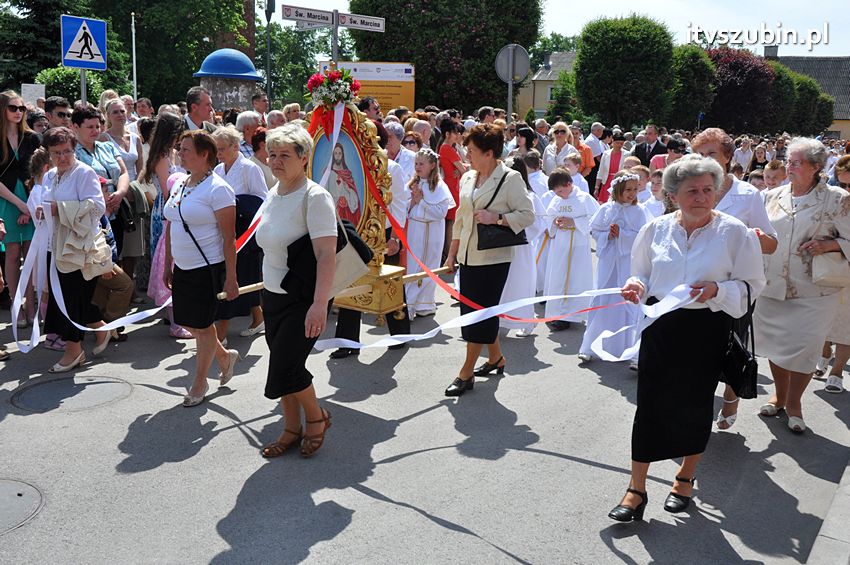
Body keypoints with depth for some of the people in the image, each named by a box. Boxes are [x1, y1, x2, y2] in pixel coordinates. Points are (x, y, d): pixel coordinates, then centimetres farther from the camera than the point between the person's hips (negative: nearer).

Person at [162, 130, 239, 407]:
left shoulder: (217, 189, -15)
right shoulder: (179, 185, 9)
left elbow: (228, 238, -16)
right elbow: (170, 228, 16)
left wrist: (231, 278, -18)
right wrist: (168, 265, 16)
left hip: (207, 268, -8)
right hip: (182, 268, 8)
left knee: (201, 325, 3)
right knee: (186, 322, 13)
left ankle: (199, 383, 21)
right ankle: (224, 356, 37)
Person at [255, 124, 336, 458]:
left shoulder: (315, 197, -18)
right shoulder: (275, 192, 7)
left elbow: (327, 255, -26)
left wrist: (319, 304, -34)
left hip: (304, 298, -8)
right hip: (273, 294, 8)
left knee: (285, 366, -10)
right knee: (281, 365, 12)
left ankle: (316, 418, 18)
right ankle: (292, 429, 30)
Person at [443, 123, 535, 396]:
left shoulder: (511, 178, -8)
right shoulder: (467, 178, 11)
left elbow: (527, 215, -9)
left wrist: (496, 217, -20)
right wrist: (452, 253, 16)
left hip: (493, 258, -7)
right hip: (468, 256, 7)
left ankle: (466, 373, 7)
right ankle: (496, 358, 33)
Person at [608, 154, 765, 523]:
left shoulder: (735, 232, -6)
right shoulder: (656, 229, 2)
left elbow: (752, 284, -2)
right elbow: (642, 273, 13)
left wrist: (717, 290, -21)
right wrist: (635, 286, -10)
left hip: (707, 330, -1)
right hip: (660, 327, 2)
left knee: (695, 405, 12)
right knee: (649, 406, 0)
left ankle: (685, 479, 36)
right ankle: (637, 490, 12)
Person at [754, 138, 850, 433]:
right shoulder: (773, 196, 7)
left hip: (813, 292, -3)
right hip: (772, 286, 4)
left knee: (805, 346, 2)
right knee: (775, 342, 13)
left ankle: (794, 402, 23)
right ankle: (779, 394, 34)